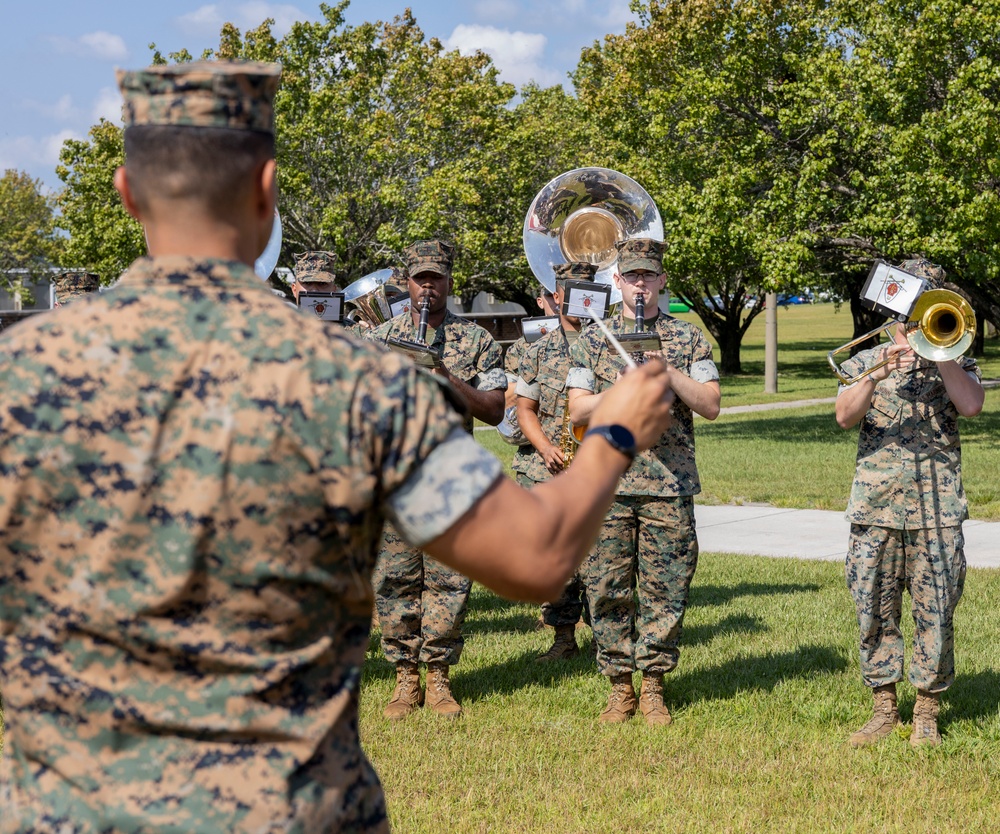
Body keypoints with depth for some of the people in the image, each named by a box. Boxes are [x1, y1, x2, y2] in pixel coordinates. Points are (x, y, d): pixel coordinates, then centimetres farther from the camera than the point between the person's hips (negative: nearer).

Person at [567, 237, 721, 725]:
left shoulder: (688, 338, 8)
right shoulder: (593, 339, 9)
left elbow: (711, 405, 1)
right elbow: (577, 411, 4)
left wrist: (667, 372, -13)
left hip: (670, 484, 0)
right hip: (608, 483, 1)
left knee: (664, 589, 1)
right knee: (608, 588, 1)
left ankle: (653, 687, 12)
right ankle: (620, 687, 13)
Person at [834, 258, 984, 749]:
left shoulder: (955, 364, 12)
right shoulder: (864, 361, 12)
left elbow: (971, 405, -10)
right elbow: (845, 416, -6)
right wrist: (875, 375, -20)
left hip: (938, 509, -1)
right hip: (875, 506, 1)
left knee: (935, 613, -1)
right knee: (875, 612, 3)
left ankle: (927, 715, 10)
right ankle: (884, 710, 15)